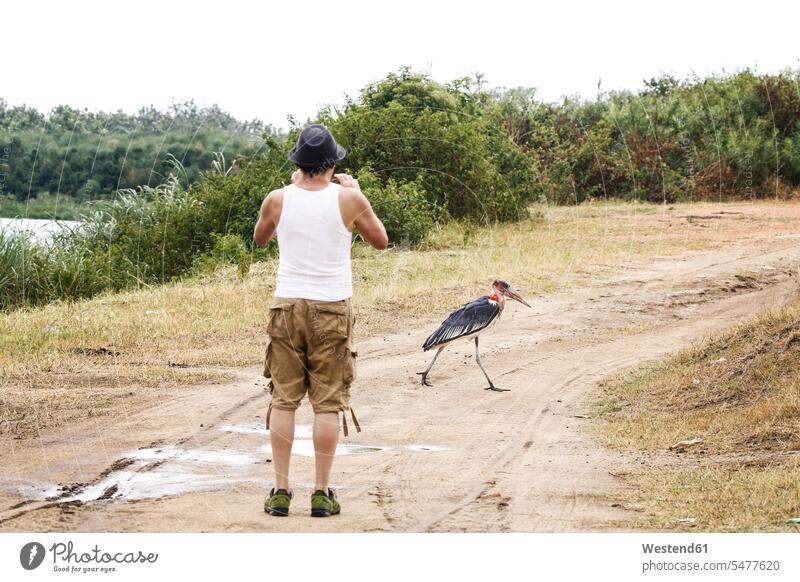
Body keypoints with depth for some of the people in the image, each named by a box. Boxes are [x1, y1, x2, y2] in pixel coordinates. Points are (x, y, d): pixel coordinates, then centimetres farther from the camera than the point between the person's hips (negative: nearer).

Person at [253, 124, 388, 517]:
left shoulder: (278, 200, -3)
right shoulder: (348, 199, -8)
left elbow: (259, 238, 18)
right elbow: (381, 241, 8)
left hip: (287, 307, 1)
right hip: (332, 309, -1)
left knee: (283, 400, 7)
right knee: (328, 403, 3)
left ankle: (280, 490, 5)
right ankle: (322, 493, 3)